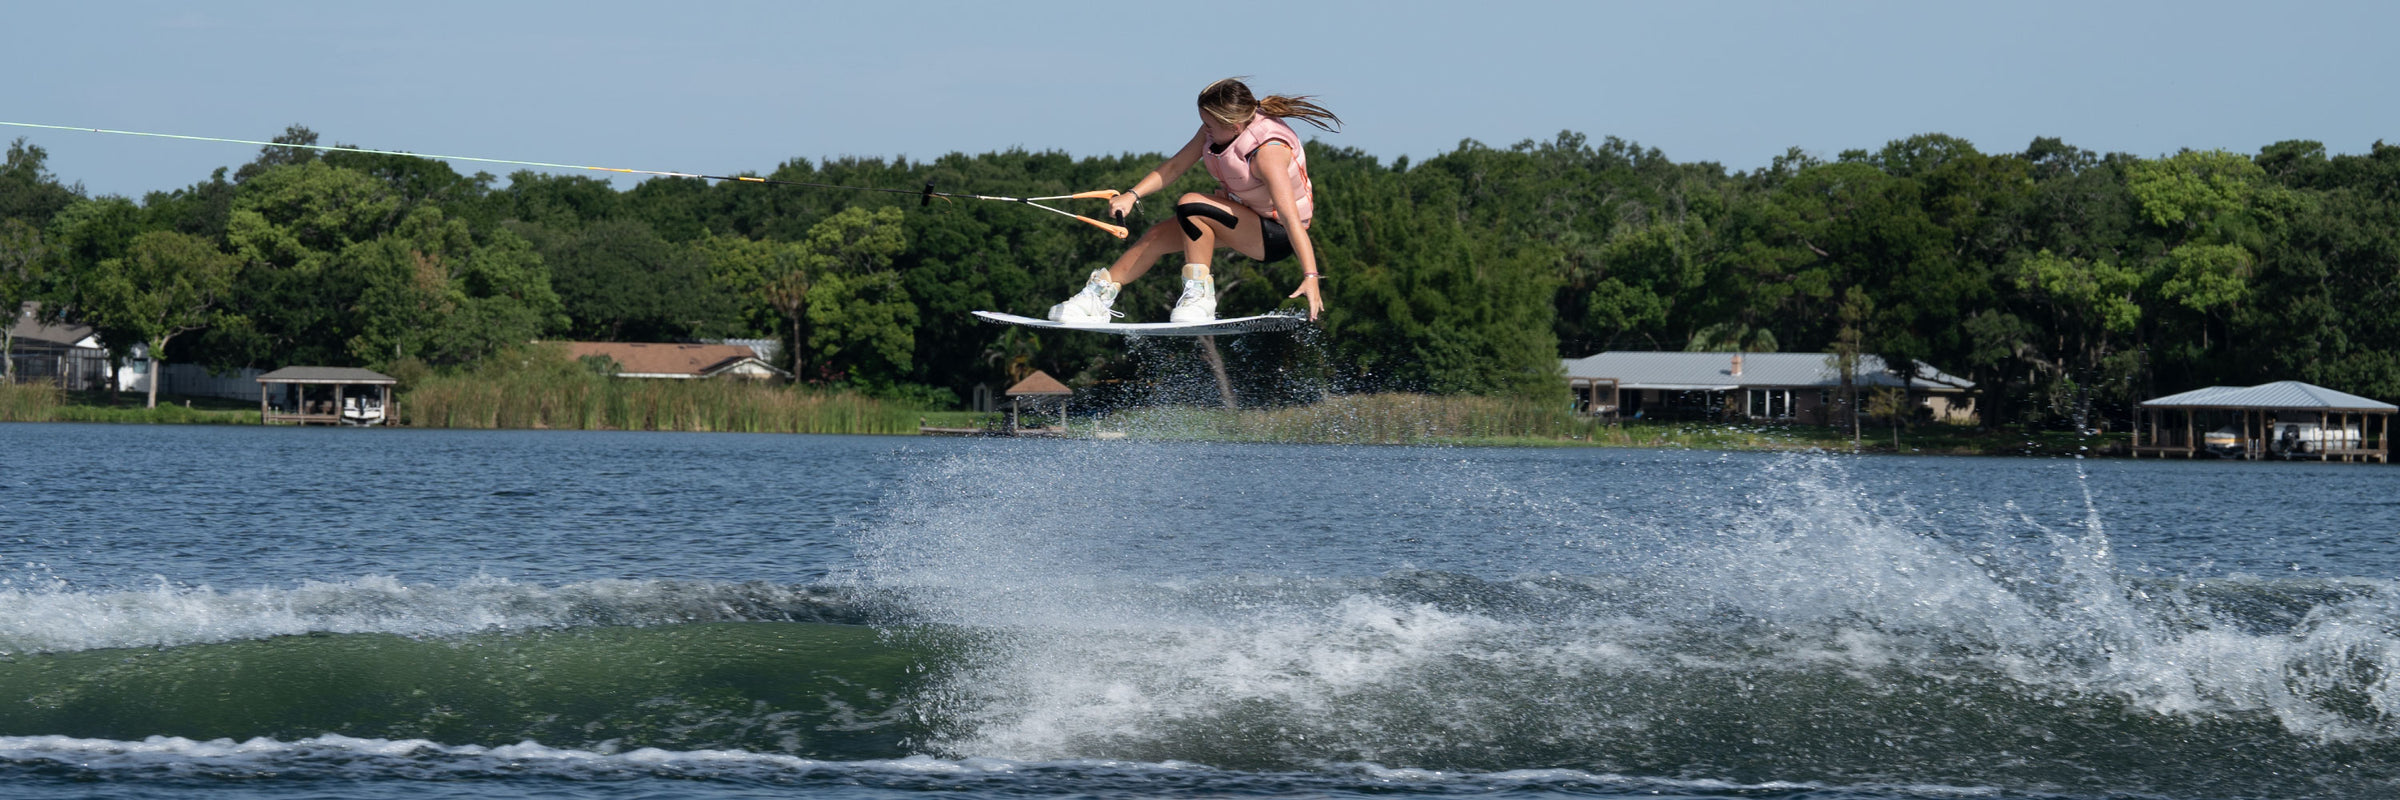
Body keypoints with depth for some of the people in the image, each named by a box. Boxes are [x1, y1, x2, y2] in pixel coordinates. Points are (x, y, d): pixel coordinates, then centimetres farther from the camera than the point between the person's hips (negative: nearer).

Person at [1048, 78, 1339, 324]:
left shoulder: (1268, 152, -33)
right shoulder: (1217, 129, -10)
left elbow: (1291, 216, -40)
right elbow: (1175, 166, 1)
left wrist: (1310, 276, -47)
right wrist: (1132, 196, -11)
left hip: (1276, 236, -8)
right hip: (1240, 216, 8)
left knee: (1190, 205, -28)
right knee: (1158, 236, 3)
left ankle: (1199, 297, -22)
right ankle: (1099, 295, 15)